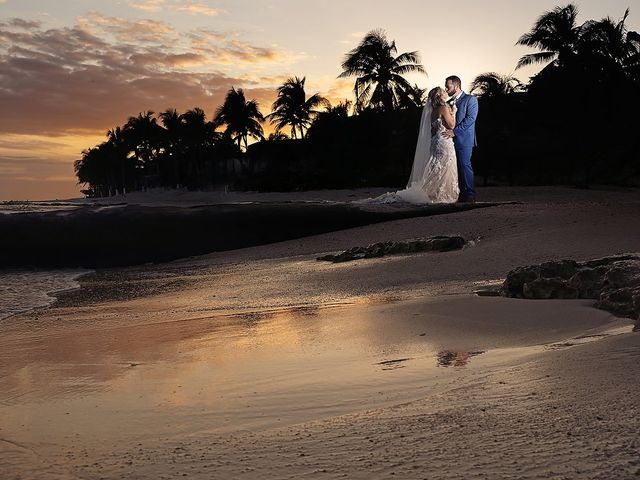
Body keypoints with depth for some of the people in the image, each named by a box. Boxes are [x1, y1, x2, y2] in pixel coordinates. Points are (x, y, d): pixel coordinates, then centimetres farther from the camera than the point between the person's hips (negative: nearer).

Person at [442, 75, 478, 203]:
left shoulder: (470, 99, -1)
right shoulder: (449, 102, 21)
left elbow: (470, 119, -12)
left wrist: (454, 131, -18)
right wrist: (447, 132, 3)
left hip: (464, 139, -6)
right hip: (451, 140, 7)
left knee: (465, 165, -11)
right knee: (457, 167, 4)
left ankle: (470, 194, -6)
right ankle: (462, 194, 7)